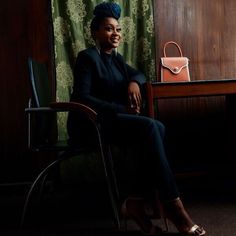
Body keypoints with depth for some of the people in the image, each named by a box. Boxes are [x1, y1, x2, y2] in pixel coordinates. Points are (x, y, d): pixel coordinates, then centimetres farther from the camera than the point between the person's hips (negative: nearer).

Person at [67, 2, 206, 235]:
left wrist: (134, 82, 2)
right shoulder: (87, 57, -7)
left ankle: (136, 200, -21)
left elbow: (138, 73, 29)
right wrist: (121, 109, -22)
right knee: (150, 127, -29)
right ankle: (172, 204, -27)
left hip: (112, 119, 8)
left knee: (157, 128, -22)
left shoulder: (116, 58, 16)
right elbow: (81, 97, -16)